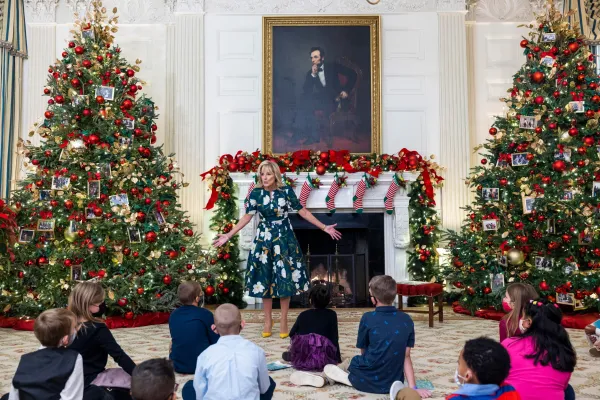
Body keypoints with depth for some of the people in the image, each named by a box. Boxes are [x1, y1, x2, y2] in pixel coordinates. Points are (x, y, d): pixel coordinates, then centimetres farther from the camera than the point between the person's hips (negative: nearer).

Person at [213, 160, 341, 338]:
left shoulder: (286, 191, -7)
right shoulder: (256, 193, -4)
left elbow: (303, 212, -2)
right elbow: (247, 216, -1)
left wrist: (324, 227, -3)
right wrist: (228, 235, -6)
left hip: (284, 239, -1)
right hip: (264, 240, 1)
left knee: (285, 278, 2)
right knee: (265, 279, 5)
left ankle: (283, 321, 13)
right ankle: (268, 320, 18)